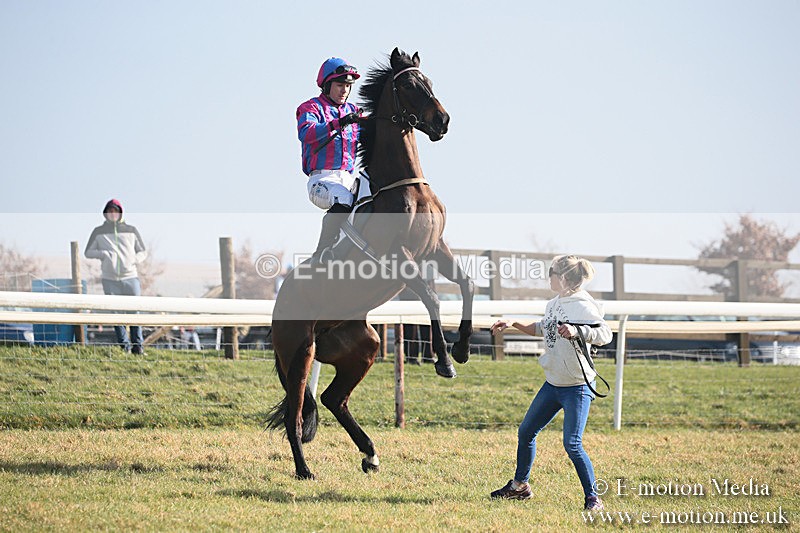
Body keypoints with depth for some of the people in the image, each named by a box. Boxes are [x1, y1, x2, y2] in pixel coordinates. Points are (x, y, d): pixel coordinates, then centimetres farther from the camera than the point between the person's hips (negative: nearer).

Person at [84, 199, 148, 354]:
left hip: (130, 277, 0)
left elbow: (143, 252, 17)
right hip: (110, 280, 0)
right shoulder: (99, 232, 9)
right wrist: (103, 254, -8)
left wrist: (134, 260, -4)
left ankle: (137, 345, 2)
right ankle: (124, 345, 8)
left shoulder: (131, 230, 11)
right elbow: (88, 252, 10)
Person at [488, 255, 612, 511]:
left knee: (572, 444, -14)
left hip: (577, 386, -9)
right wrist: (513, 324, 24)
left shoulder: (583, 305, -17)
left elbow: (605, 334, -29)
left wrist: (576, 331, -41)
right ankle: (520, 485, 32)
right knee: (526, 432, 15)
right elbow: (542, 329, 29)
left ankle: (593, 498, -1)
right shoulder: (553, 304, 10)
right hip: (552, 384, 9)